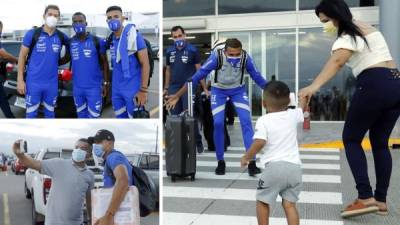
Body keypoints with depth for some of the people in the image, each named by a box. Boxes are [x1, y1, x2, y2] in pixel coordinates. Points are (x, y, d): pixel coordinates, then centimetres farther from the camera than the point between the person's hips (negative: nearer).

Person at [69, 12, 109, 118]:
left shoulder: (97, 41, -4)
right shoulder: (70, 42, 5)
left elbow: (104, 62, 0)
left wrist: (105, 83, -3)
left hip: (94, 87, -4)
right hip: (78, 87, 4)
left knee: (93, 117, -3)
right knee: (82, 116, 15)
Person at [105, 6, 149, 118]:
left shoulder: (134, 36, -12)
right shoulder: (111, 39, 8)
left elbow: (145, 63, -14)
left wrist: (143, 90, -18)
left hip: (133, 89, -7)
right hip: (116, 89, 7)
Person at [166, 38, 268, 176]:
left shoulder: (245, 57, -23)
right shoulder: (217, 56, -28)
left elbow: (257, 77, -9)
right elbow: (198, 75, -26)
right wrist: (177, 95, -26)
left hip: (238, 90, 1)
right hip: (219, 90, -1)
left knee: (246, 121, -14)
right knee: (218, 124, -12)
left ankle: (252, 163, -11)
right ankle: (220, 162, 7)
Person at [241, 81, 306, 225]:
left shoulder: (263, 121, -4)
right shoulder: (293, 116, 10)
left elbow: (259, 143, -15)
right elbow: (302, 108, 32)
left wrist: (246, 157, 0)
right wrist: (303, 97, 53)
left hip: (275, 167, -4)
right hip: (294, 167, 4)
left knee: (262, 201, 13)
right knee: (289, 204, 7)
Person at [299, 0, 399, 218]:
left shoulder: (348, 37, -9)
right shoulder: (364, 26, 20)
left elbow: (336, 62, -32)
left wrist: (314, 86, -45)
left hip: (374, 85, -9)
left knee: (351, 139, 1)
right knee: (380, 142, 14)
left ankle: (365, 197, -10)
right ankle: (381, 200, 13)